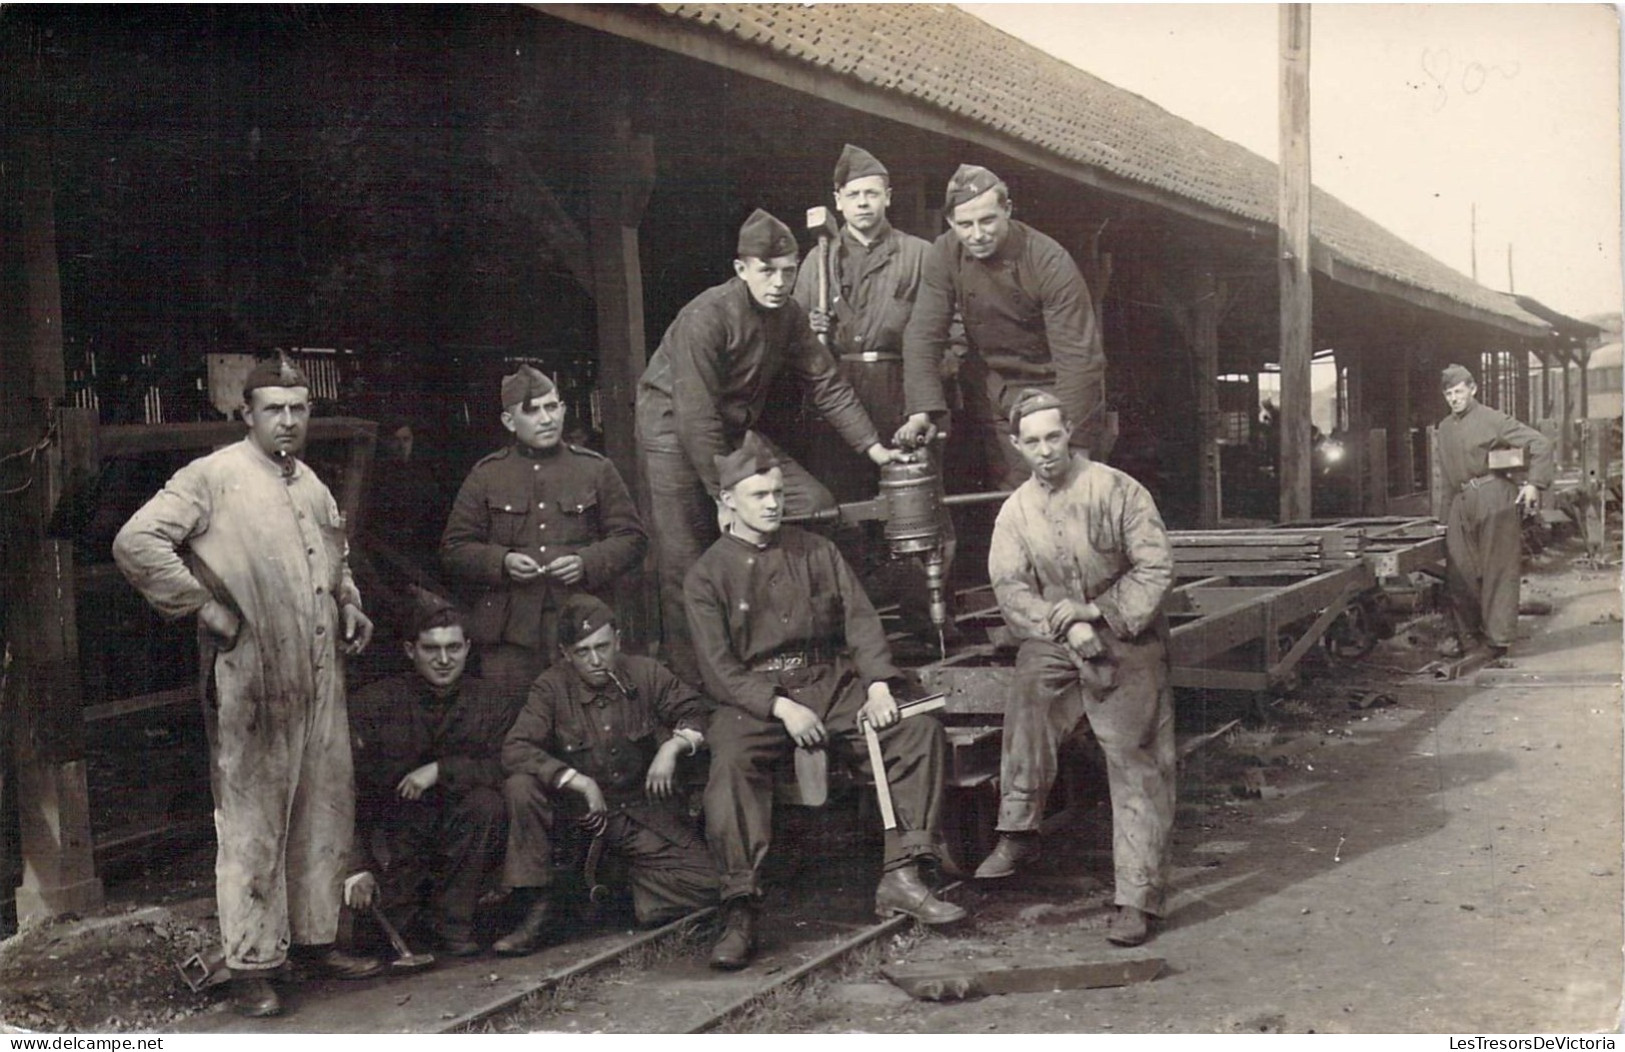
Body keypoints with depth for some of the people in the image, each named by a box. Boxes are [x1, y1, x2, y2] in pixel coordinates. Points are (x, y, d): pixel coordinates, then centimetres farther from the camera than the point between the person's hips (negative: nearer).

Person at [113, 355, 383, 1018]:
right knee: (252, 825, 0)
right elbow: (136, 543, -14)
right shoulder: (213, 478, -6)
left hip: (321, 677, 7)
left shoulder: (312, 486, 16)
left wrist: (349, 606, 12)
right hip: (252, 679, -7)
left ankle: (315, 940, 27)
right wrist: (207, 607, -15)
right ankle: (251, 967, 9)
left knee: (326, 814, 13)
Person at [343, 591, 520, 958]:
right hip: (392, 842, -1)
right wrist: (357, 867, -19)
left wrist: (441, 769, -23)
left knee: (486, 803, -30)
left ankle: (455, 922, -11)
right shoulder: (373, 703, -3)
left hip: (459, 843, 1)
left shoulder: (495, 705, -2)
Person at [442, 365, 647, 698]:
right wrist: (502, 562, -10)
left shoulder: (595, 469, 9)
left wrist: (587, 563, -10)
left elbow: (632, 537, 8)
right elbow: (454, 549, 8)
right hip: (509, 633, 0)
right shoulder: (486, 475, 9)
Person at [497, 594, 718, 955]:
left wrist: (674, 745, -19)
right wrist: (579, 782, -27)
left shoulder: (645, 674, -6)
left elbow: (697, 712, 2)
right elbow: (514, 750, -21)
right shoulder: (552, 687, -11)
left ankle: (620, 884, 14)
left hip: (646, 808, 1)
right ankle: (538, 906, -17)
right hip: (581, 809, -1)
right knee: (521, 787, -30)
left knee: (703, 886, -17)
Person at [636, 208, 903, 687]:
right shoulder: (706, 317, -24)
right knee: (686, 566, -7)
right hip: (674, 430, -7)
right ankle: (689, 682, 6)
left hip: (737, 432, 7)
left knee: (815, 504, -5)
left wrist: (872, 446, -6)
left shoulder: (788, 315, -3)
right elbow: (698, 417, -26)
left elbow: (826, 383, 2)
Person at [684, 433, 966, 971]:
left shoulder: (816, 552, 14)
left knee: (920, 728, -16)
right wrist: (780, 706, -19)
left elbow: (860, 620, 6)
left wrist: (878, 685, -11)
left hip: (830, 683, 4)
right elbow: (718, 668, -5)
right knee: (731, 761, -34)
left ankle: (900, 878, -14)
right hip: (753, 698, -3)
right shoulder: (706, 576, 3)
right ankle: (740, 914, -30)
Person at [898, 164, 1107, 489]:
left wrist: (1072, 444, -27)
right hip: (991, 390, 3)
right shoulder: (945, 256, -10)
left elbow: (1079, 356, -23)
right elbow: (923, 335, -10)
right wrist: (923, 410, -24)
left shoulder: (1050, 261, -21)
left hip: (1051, 387, -3)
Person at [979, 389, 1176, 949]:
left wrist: (1105, 616, -16)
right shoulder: (1015, 511, 3)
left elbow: (1155, 568, -9)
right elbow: (1010, 589, -4)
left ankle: (1137, 898, -1)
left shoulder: (1117, 490, -7)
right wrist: (1067, 626, -18)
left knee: (1136, 766, -6)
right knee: (1030, 693, -24)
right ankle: (1017, 833, -10)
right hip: (1054, 640, 3)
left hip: (1127, 641, -3)